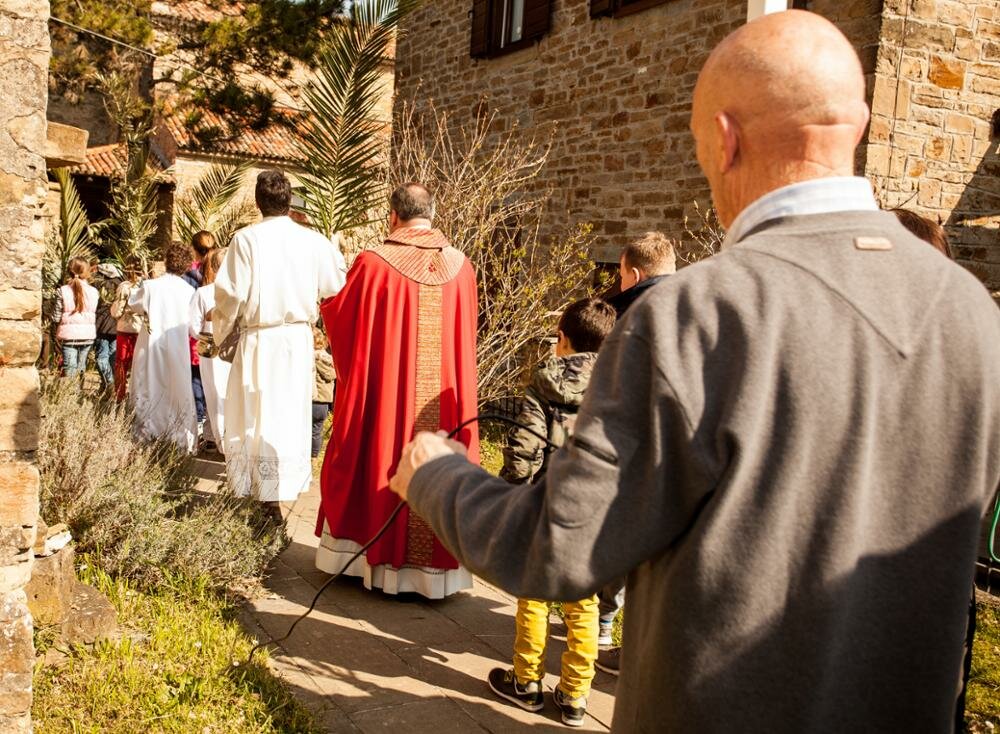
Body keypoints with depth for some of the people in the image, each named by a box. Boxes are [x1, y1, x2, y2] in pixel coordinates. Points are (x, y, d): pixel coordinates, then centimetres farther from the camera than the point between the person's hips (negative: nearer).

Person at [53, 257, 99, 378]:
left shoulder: (63, 291, -7)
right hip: (88, 335, 2)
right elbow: (97, 317, 1)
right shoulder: (93, 292, -2)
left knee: (69, 369, 0)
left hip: (69, 335, -2)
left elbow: (56, 318, -6)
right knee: (81, 369, 14)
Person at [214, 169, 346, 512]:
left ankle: (257, 491, 10)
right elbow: (336, 285, 4)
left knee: (255, 416, 7)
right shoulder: (313, 240, -3)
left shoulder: (246, 238, -11)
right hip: (299, 338, 3)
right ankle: (285, 489, 19)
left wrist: (224, 328, 6)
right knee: (292, 413, 13)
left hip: (258, 340, -3)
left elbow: (231, 292, -11)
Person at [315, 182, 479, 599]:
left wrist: (326, 306, 22)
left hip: (384, 392, -2)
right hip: (444, 398, 3)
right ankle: (436, 567, 18)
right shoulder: (460, 267, -1)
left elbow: (338, 319, 0)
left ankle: (378, 561, 22)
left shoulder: (373, 264, -12)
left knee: (378, 461, 12)